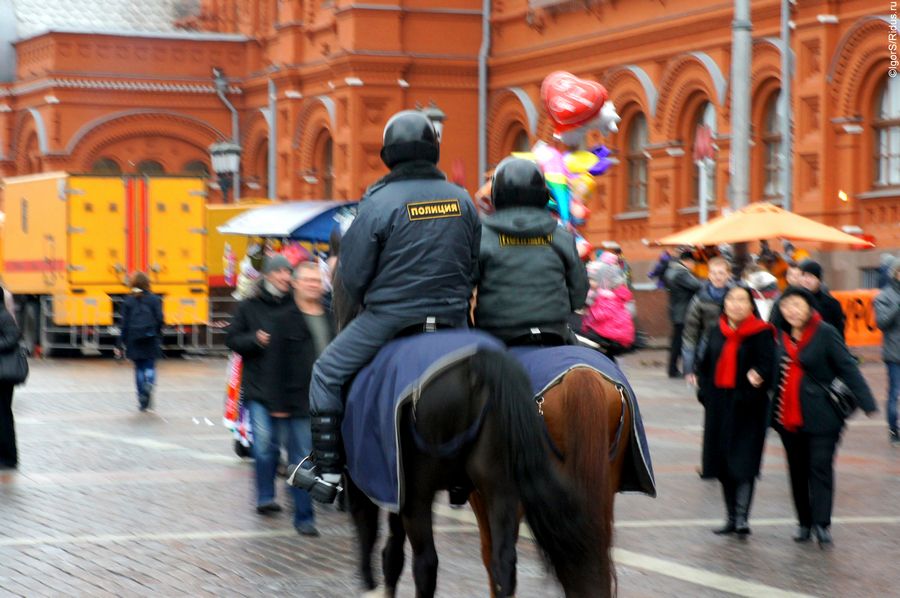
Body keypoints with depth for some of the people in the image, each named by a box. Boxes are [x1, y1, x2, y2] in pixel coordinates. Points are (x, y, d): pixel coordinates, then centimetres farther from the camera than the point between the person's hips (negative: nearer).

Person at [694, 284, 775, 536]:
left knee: (743, 460, -11)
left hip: (747, 404, -6)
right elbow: (705, 363, 16)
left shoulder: (761, 333, -6)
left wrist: (757, 376, -33)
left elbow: (767, 364, -13)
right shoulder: (716, 332, 9)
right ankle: (732, 517, 19)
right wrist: (704, 390, 3)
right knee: (723, 462, 10)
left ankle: (742, 516, -12)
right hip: (719, 404, 6)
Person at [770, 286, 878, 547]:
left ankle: (821, 524, -8)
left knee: (820, 468, -8)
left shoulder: (826, 334, -10)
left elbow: (848, 369, -14)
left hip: (821, 415, -6)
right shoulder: (783, 336, 8)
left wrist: (867, 404, -20)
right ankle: (804, 523, 20)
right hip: (789, 415, 6)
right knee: (797, 471, 10)